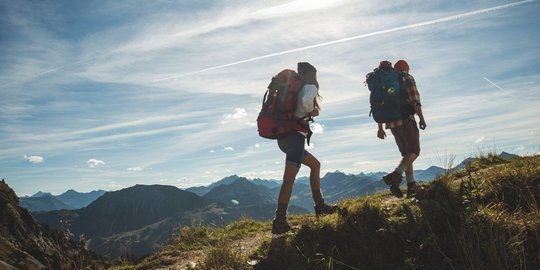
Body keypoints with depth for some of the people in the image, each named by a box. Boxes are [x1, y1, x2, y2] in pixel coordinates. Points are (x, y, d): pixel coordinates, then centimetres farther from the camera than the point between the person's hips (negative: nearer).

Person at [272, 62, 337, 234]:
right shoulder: (310, 87, -1)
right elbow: (305, 102, -24)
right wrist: (312, 111, -5)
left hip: (285, 136, 9)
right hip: (295, 136, -9)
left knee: (315, 164, 22)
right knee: (289, 178, -12)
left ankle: (320, 206, 25)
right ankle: (279, 222, -14)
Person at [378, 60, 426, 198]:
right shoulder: (407, 78, 4)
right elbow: (415, 100, -11)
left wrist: (380, 128, 17)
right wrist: (422, 119, -7)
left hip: (391, 123, 7)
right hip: (405, 119, -6)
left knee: (406, 153, 12)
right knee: (414, 151, -6)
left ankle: (411, 185, 7)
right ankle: (395, 175, -27)